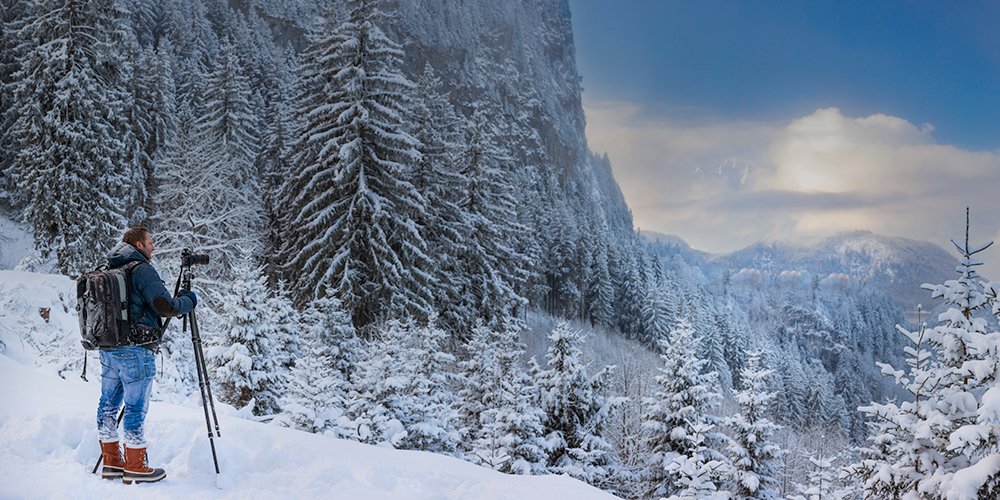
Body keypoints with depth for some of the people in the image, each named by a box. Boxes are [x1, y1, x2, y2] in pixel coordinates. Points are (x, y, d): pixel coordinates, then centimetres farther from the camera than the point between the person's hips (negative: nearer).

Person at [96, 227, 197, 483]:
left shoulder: (109, 271, 14)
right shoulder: (141, 270, -11)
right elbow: (166, 306, -16)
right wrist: (188, 300, 1)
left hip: (107, 350, 9)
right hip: (136, 350, -8)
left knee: (108, 405, 12)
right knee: (136, 408, -2)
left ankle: (112, 463, 22)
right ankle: (135, 467, 4)